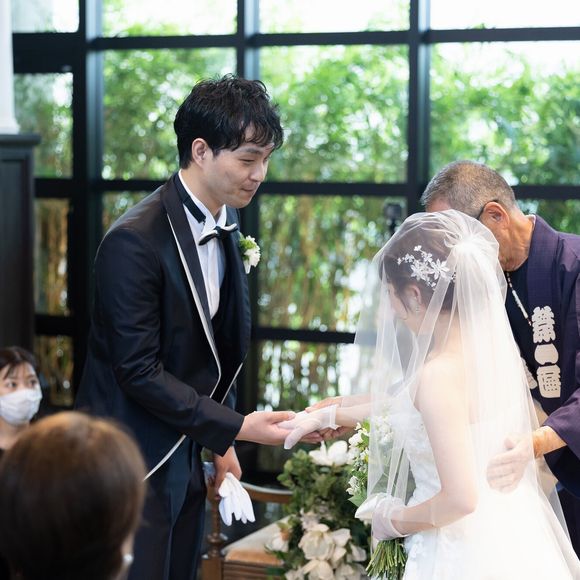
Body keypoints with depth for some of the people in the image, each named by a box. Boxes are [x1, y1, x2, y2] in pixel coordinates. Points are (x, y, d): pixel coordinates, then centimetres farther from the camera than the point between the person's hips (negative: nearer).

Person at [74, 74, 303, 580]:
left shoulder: (226, 229, 5)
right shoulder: (135, 240, -21)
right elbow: (138, 370, -22)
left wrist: (222, 443, 13)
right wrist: (235, 426, -20)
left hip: (184, 459, 8)